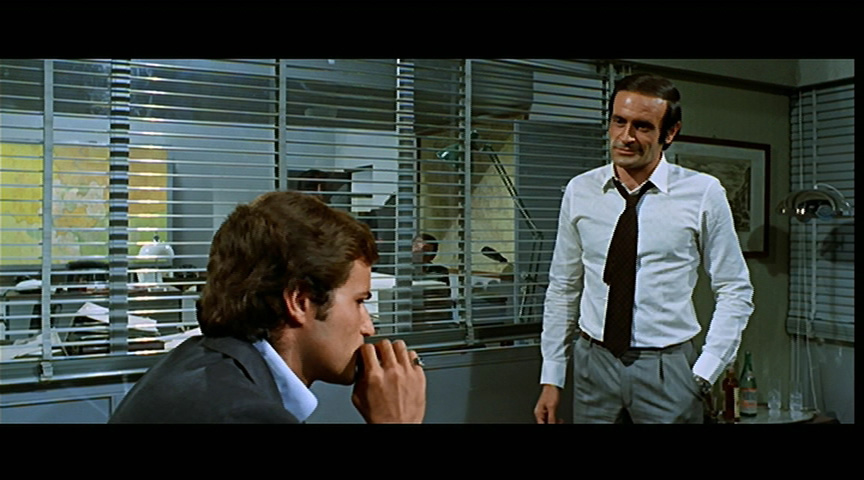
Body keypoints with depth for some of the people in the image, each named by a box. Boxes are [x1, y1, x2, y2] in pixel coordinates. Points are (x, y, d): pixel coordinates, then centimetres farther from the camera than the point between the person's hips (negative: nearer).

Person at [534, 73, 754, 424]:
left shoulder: (703, 193, -7)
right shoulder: (579, 191, 0)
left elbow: (734, 293, -1)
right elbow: (563, 289, 4)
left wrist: (703, 375, -9)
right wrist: (551, 379, 4)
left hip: (668, 369, -2)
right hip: (593, 364, 2)